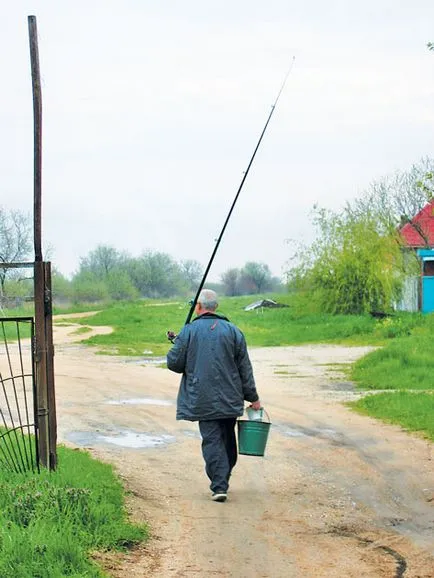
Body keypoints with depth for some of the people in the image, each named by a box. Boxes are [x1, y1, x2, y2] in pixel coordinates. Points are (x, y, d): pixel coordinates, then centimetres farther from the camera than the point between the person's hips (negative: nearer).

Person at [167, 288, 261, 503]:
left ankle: (219, 486, -10)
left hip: (203, 400, -2)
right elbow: (245, 368, 5)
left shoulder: (189, 331, -5)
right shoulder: (232, 331, 3)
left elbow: (173, 363, -3)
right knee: (228, 439, 16)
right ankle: (223, 480, 25)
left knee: (212, 441, -1)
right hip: (230, 399, 2)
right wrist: (253, 397, 10)